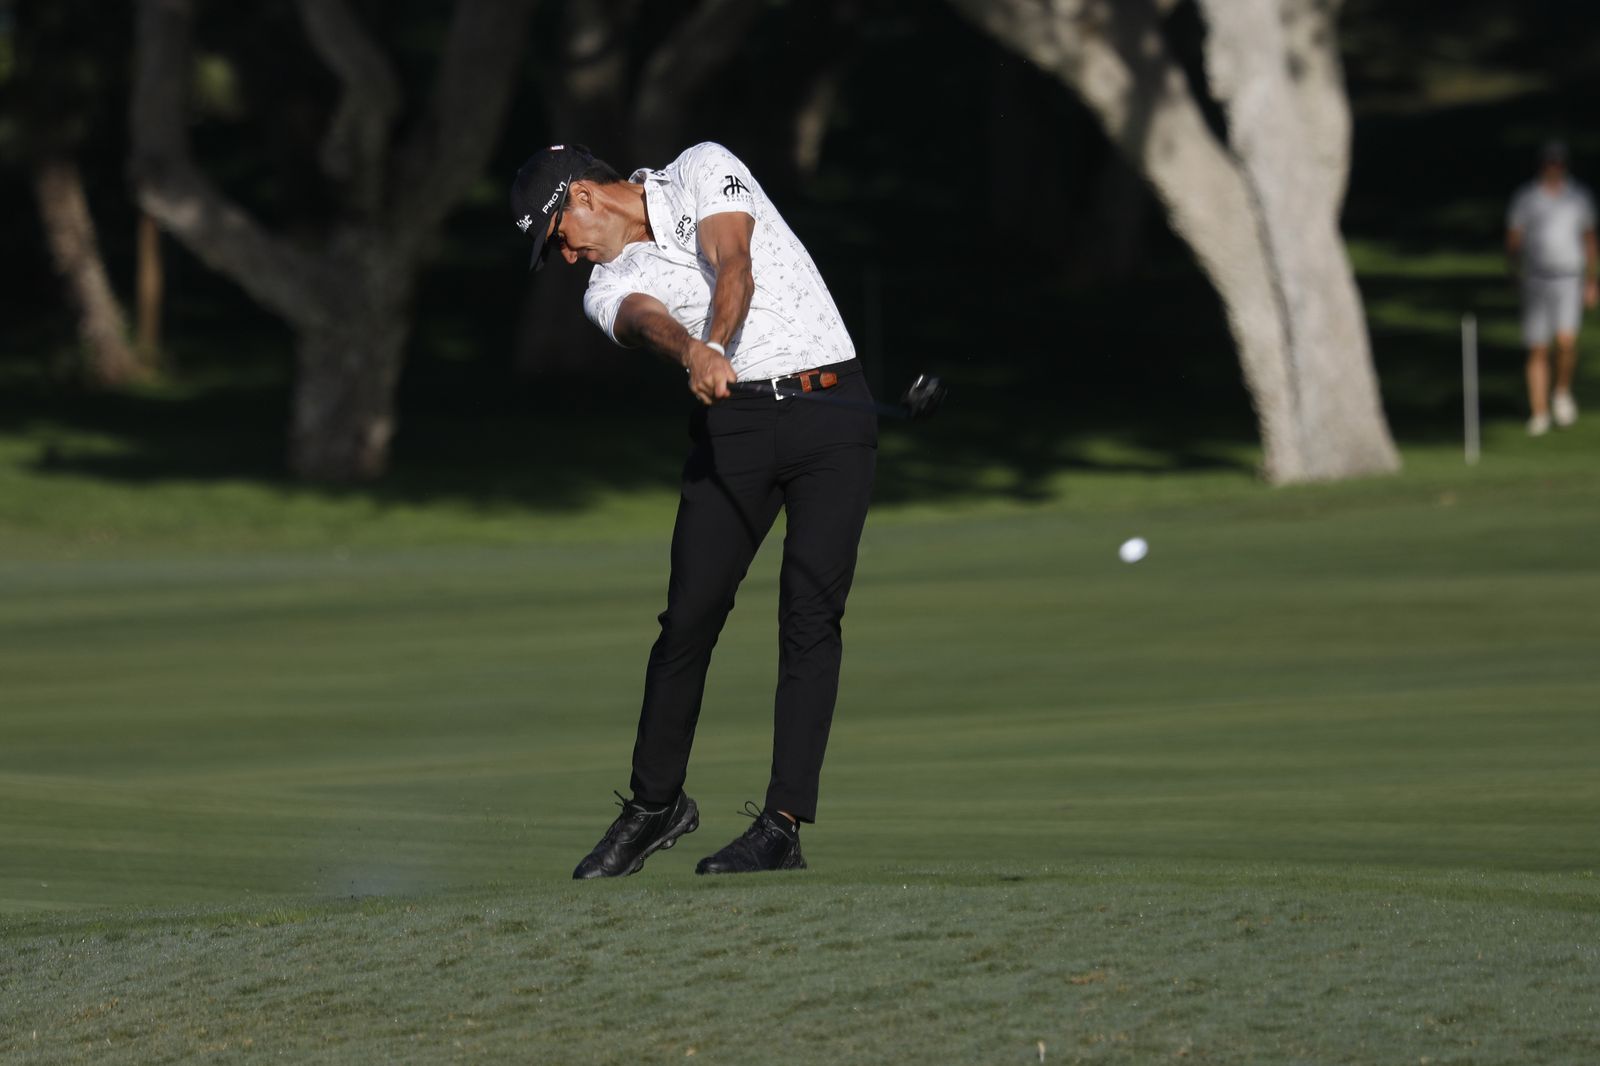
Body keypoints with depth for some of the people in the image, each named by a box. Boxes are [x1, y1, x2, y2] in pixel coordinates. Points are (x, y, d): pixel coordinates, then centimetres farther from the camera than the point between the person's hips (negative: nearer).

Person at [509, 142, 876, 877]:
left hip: (828, 405, -3)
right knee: (689, 614, -4)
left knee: (810, 611, -10)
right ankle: (656, 803, 13)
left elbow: (734, 269, -14)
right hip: (734, 421, 3)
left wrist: (716, 347, -33)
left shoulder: (703, 171, 4)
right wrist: (692, 354, -38)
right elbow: (649, 321, -15)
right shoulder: (608, 289, 9)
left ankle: (783, 823, -13)